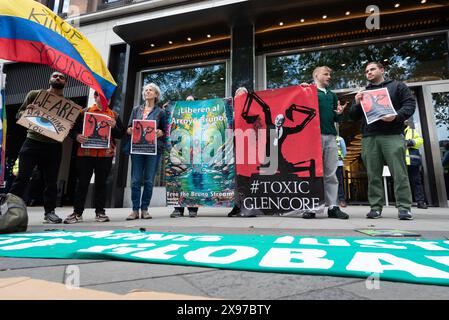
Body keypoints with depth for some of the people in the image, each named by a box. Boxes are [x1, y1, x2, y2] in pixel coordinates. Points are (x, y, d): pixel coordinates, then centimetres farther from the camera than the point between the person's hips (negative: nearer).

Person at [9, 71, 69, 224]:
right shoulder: (34, 94, 8)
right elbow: (19, 113, 9)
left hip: (54, 146, 1)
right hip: (33, 142, 0)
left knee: (51, 180, 4)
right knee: (22, 177, -2)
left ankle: (49, 211, 11)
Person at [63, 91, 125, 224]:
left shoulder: (114, 115, 14)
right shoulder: (84, 112, 10)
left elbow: (121, 134, 9)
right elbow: (73, 129, 7)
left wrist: (114, 126, -9)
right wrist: (77, 136, -13)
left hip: (106, 154, 1)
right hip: (85, 153, -1)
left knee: (101, 183, 6)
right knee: (82, 183, 4)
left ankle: (100, 212, 15)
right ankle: (77, 213, 14)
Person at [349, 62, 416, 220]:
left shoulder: (397, 86, 15)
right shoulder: (363, 93, 24)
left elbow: (410, 104, 5)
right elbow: (353, 116, 18)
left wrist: (396, 116, -14)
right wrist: (357, 103, -2)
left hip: (392, 135, -2)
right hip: (369, 137, 3)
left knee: (399, 173, -7)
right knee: (373, 174, 0)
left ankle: (404, 207, -1)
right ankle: (376, 207, 5)